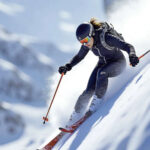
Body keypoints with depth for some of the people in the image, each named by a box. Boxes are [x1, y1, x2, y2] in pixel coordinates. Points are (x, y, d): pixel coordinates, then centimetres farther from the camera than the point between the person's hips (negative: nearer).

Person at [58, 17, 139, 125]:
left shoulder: (106, 38, -32)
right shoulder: (88, 43, -13)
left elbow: (128, 46, -34)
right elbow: (79, 57, 4)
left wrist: (132, 56, -54)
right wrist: (68, 66, -11)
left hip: (118, 63, -5)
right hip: (103, 64, 5)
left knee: (101, 73, -37)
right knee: (89, 90, -11)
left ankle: (97, 100, -22)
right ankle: (77, 113, 4)